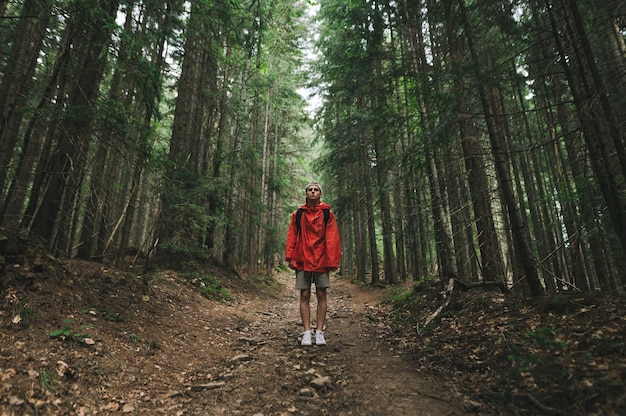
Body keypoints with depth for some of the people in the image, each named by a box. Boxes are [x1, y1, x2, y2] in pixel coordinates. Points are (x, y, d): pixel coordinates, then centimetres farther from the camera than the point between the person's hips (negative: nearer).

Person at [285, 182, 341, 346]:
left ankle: (320, 332, 13)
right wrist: (290, 257, -4)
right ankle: (307, 332, 9)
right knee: (305, 296, 3)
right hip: (302, 260, 1)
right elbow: (292, 236, 4)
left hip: (321, 261, 0)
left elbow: (332, 238, -1)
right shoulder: (297, 214, 7)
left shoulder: (328, 214, 3)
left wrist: (332, 260, -7)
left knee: (321, 295, 3)